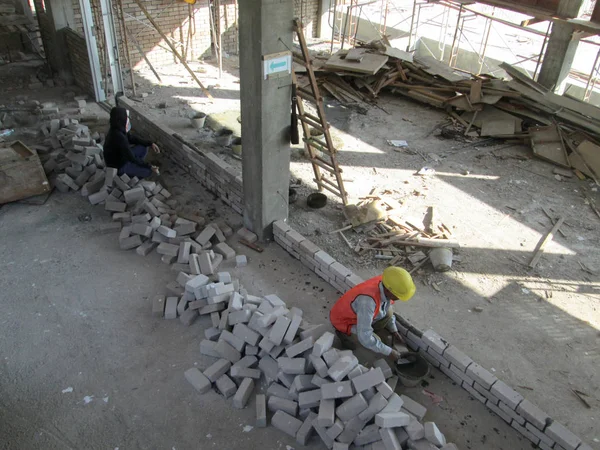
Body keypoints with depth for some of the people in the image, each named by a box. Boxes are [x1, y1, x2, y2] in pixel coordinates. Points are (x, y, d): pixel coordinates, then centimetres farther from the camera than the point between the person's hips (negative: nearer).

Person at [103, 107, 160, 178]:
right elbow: (132, 158, -29)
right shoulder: (119, 137, -36)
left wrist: (150, 144, -1)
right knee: (148, 171, -11)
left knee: (144, 148, 9)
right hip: (117, 166, -8)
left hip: (121, 157, 8)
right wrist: (149, 167, -23)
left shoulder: (119, 129, -10)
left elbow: (132, 138, 6)